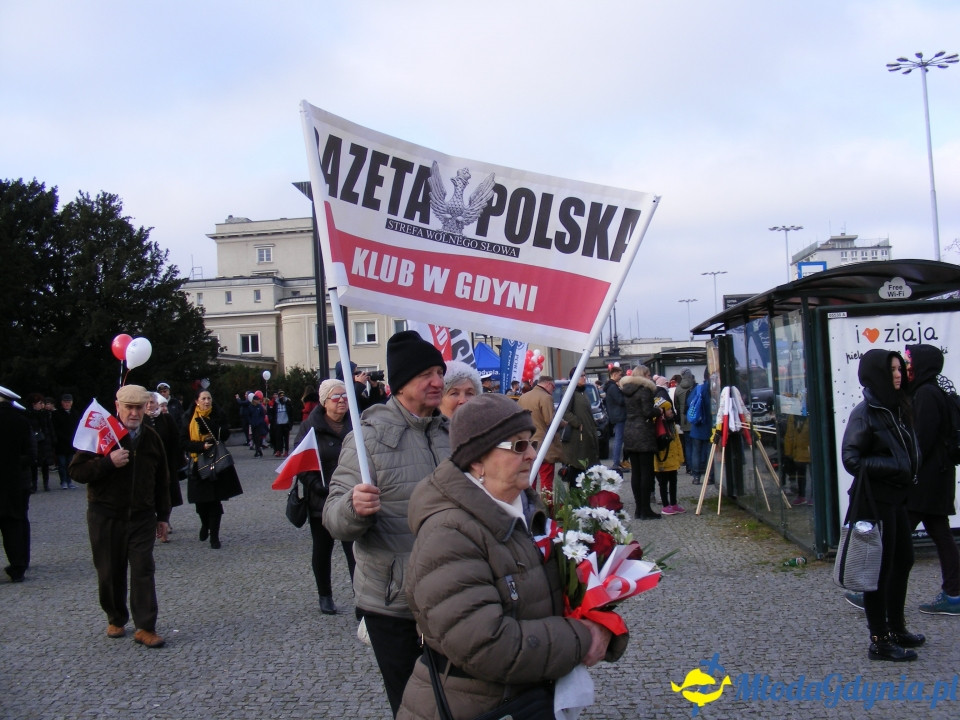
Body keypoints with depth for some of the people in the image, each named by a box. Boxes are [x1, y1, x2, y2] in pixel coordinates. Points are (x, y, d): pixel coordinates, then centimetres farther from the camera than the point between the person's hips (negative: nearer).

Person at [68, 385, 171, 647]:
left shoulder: (151, 438, 7)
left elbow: (161, 480, 14)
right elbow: (76, 471, -9)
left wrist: (163, 516, 14)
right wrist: (108, 462, -23)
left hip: (142, 517, 2)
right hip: (106, 517, -1)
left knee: (143, 570, -4)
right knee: (110, 573, 7)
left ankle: (145, 627, -1)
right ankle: (116, 620, 27)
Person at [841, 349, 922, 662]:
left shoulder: (897, 407, 8)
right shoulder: (865, 413, -17)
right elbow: (851, 459, -20)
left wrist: (909, 472, 2)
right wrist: (894, 468, -22)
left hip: (897, 498, 9)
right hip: (875, 501, -9)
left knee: (903, 561, 18)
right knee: (880, 569, 0)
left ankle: (896, 628, 33)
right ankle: (880, 641, 10)